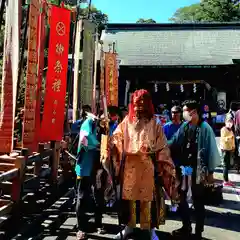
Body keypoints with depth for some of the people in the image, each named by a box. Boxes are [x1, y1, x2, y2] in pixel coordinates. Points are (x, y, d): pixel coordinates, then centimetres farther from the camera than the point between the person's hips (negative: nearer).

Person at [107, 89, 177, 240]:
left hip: (147, 166, -1)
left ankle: (149, 228, 16)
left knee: (148, 197, 4)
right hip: (129, 165, 2)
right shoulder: (126, 123, 8)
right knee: (129, 195, 8)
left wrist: (163, 166, -5)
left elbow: (162, 147, 1)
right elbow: (115, 142, 6)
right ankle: (129, 225, 22)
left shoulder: (154, 124, 4)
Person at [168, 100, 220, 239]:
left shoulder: (205, 128, -12)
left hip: (197, 171, -6)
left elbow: (211, 150, -10)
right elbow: (174, 143, 9)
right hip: (183, 170, 6)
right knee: (182, 199, 15)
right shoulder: (184, 127, 4)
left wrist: (210, 172, -9)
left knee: (198, 202, 8)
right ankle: (186, 228, 32)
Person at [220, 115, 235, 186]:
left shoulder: (231, 130, 15)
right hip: (225, 149, -8)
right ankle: (225, 181, -5)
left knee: (228, 165, 11)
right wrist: (229, 137, -33)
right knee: (226, 165, -8)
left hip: (230, 149, 8)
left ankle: (226, 180, 18)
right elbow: (222, 139, -20)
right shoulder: (223, 129, -11)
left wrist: (233, 148, 19)